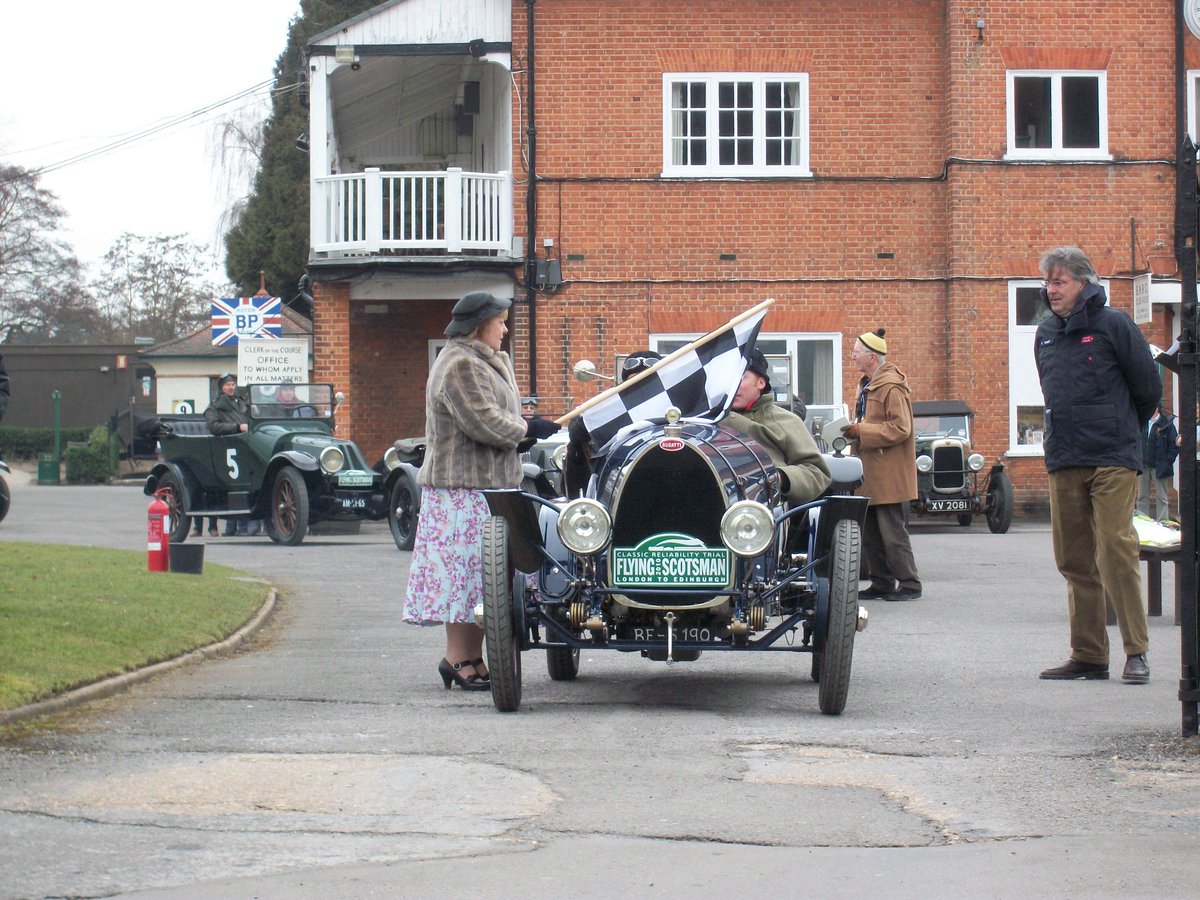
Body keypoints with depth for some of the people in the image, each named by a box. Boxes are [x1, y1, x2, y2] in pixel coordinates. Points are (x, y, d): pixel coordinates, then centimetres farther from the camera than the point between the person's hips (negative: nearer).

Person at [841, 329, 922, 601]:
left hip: (889, 474, -10)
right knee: (870, 534, 12)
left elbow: (900, 428, -21)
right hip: (870, 473, 10)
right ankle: (882, 583, 19)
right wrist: (853, 430, 7)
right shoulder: (867, 385, 16)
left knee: (893, 532, -6)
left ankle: (910, 585, 0)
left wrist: (861, 431, -20)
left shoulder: (892, 386, -15)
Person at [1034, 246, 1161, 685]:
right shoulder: (1046, 333, 13)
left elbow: (1149, 386, 1)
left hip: (1113, 459, -6)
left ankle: (1136, 652, -5)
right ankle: (1087, 656, 11)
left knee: (1117, 552, -11)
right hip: (1063, 462, 6)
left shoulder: (1112, 324, -4)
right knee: (1074, 561, 6)